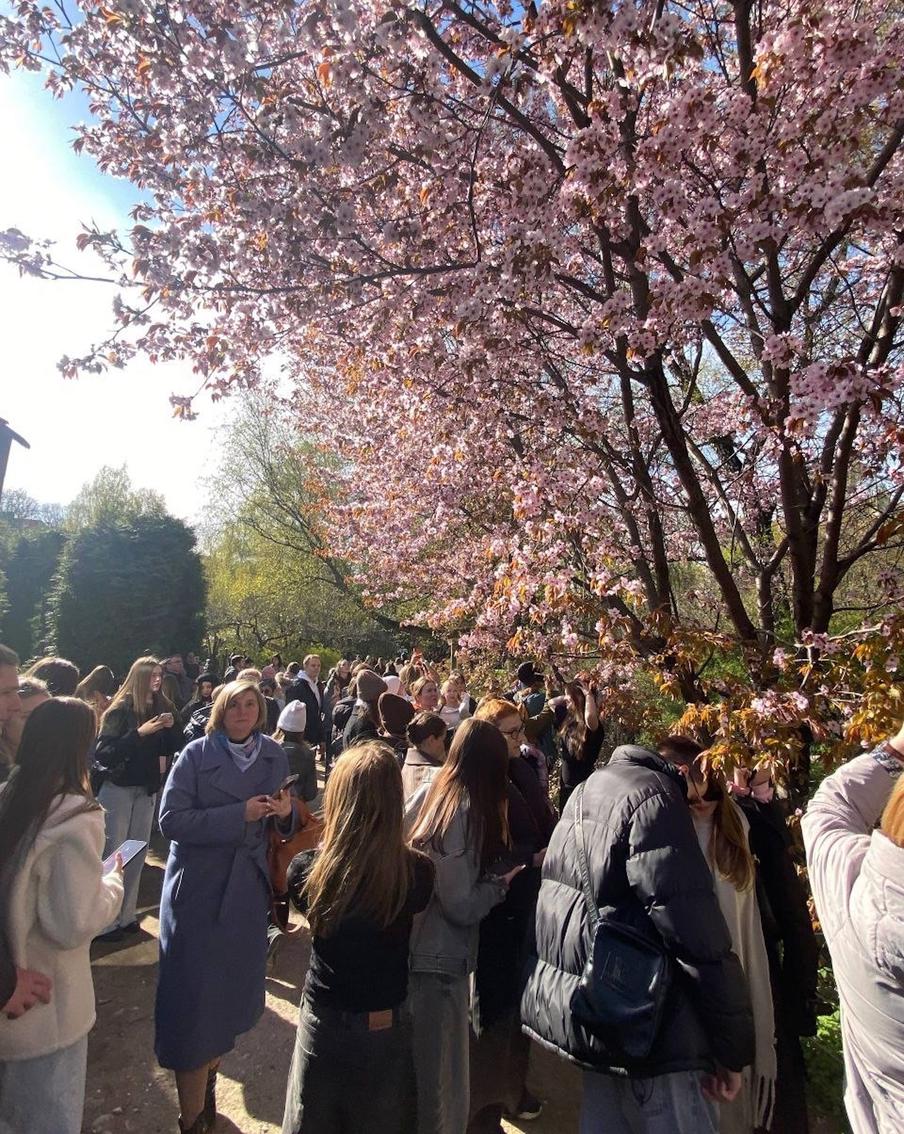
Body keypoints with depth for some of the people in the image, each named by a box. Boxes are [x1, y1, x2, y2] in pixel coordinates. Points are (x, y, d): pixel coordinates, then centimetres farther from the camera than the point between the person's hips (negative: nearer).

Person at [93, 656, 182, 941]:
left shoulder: (162, 707, 0)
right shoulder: (121, 710, -14)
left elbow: (172, 748, 2)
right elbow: (103, 753, -21)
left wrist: (171, 727, -16)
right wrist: (139, 732, -29)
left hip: (147, 789, 5)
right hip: (117, 788, -5)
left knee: (138, 852, 11)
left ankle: (126, 915, 23)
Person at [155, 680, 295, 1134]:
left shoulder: (274, 755, 1)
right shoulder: (196, 755, -10)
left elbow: (282, 824, 9)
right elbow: (171, 819, -18)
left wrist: (286, 812, -15)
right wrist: (240, 814, -24)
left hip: (247, 889, 4)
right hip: (198, 888, -4)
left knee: (233, 987, 16)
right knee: (195, 997, 3)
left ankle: (208, 1074, 42)